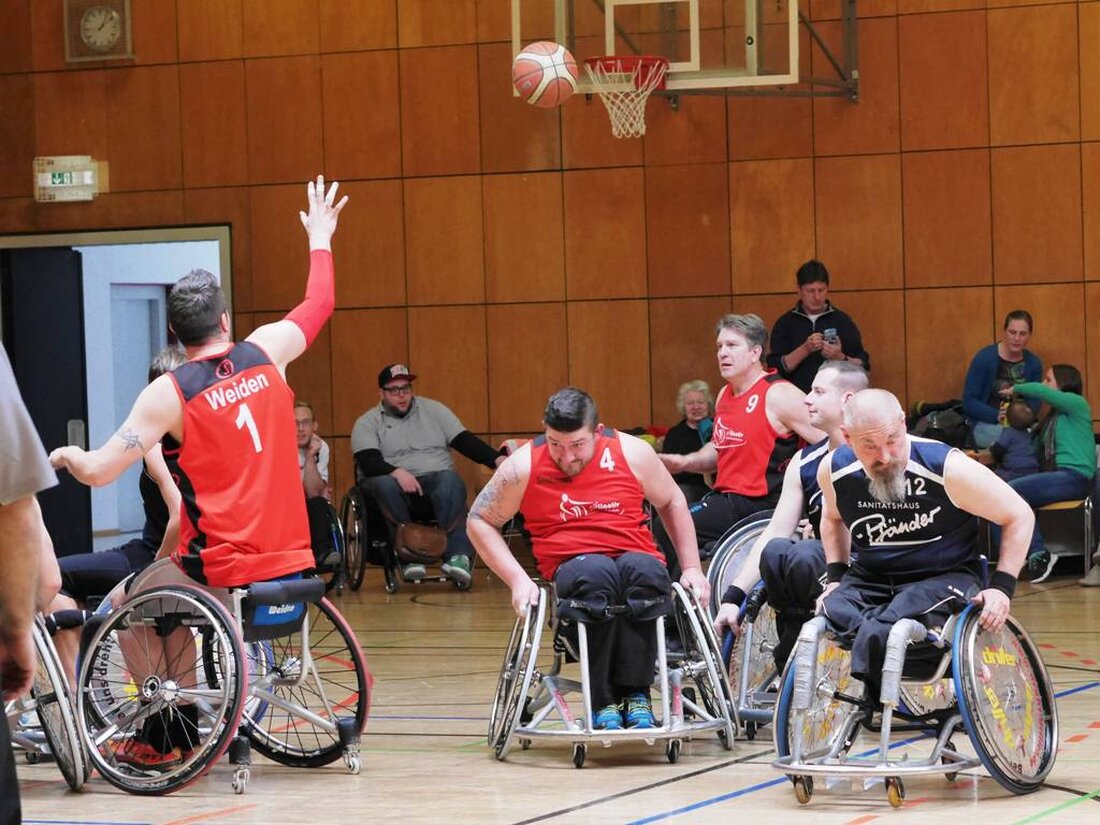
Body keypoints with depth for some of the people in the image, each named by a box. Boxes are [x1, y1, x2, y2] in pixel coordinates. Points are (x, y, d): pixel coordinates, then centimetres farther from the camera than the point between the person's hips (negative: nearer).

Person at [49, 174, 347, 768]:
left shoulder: (169, 393, -11)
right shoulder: (265, 352, 2)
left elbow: (97, 472, -11)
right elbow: (318, 305, 23)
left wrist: (64, 455, 11)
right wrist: (320, 241, 39)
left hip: (221, 572, -6)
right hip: (290, 559, 6)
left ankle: (167, 736, 18)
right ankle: (179, 730, 29)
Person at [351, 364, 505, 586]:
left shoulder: (433, 410, 18)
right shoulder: (367, 423, 10)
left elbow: (464, 440, 9)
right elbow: (368, 462, -6)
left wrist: (496, 459, -7)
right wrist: (396, 472, -26)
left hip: (435, 477, 1)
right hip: (393, 479, -1)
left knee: (450, 482, -34)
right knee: (385, 485, -37)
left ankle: (457, 555, -44)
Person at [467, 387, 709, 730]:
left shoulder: (632, 452, 1)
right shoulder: (524, 466, -2)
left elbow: (672, 502, 17)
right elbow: (480, 521, 6)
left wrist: (691, 568, 13)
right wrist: (517, 579, -5)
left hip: (636, 560, 1)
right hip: (571, 567, -1)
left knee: (644, 571, -37)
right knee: (596, 573, -39)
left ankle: (635, 693, -29)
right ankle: (603, 702, -34)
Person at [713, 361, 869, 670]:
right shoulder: (804, 463, 13)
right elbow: (774, 532, 9)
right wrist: (733, 596, -2)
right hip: (827, 562, 5)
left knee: (804, 555, -34)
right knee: (774, 552, -27)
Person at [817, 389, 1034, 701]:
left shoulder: (948, 468, -18)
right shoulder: (834, 470, -5)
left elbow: (1020, 516, -6)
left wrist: (1002, 586, -13)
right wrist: (835, 577, 10)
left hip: (945, 577, -4)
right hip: (869, 579, 4)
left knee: (878, 632, -35)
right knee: (832, 614, -31)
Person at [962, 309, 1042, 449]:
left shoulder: (1034, 364, 7)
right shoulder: (984, 358, -5)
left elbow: (1035, 403, 10)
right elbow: (969, 402, -6)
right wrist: (997, 416, -22)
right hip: (984, 425, -4)